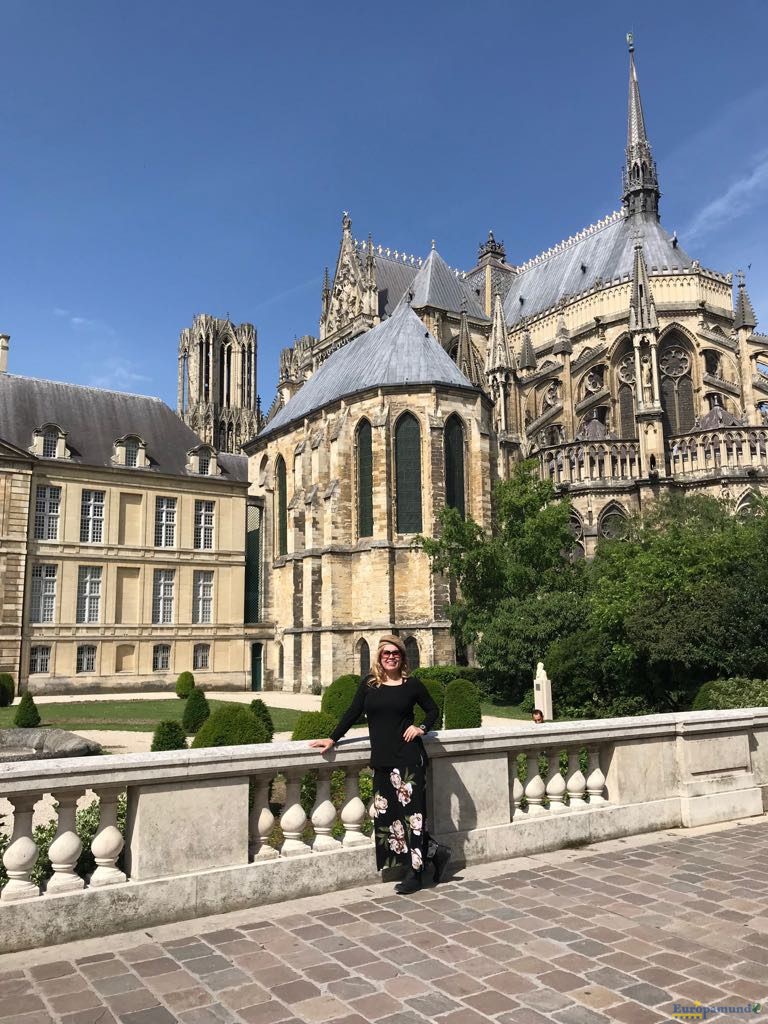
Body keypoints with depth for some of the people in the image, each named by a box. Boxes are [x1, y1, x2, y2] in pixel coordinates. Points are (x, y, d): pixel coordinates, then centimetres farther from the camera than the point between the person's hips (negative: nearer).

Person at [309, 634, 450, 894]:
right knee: (386, 814, 5)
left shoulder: (412, 685, 0)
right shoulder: (369, 683, 6)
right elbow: (353, 713, 9)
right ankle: (435, 853, 20)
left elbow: (433, 710, 12)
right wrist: (332, 739, 6)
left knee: (410, 811, -1)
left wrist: (421, 728, -4)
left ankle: (415, 873, 13)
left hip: (408, 758, -4)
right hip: (381, 760, 4)